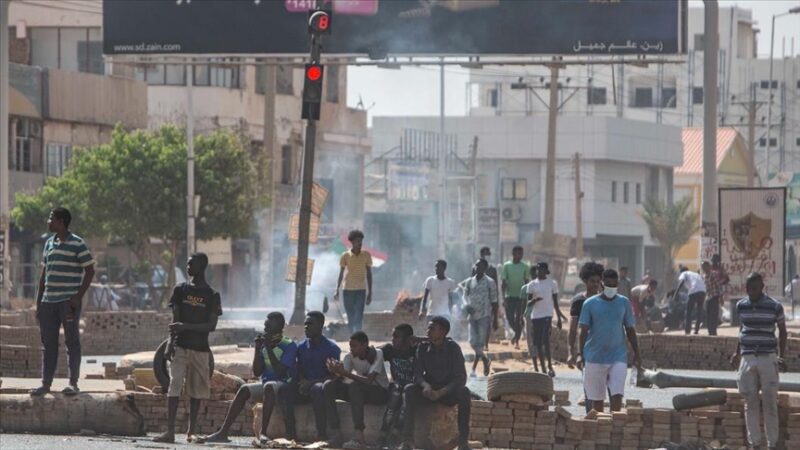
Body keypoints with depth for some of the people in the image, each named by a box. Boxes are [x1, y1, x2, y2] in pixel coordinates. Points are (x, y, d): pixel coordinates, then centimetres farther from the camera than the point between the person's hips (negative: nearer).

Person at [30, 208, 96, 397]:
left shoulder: (77, 244, -6)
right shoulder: (49, 243, 14)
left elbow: (90, 271, -7)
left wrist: (78, 296, -13)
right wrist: (38, 301, 14)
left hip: (69, 301, -6)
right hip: (49, 301, 6)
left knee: (72, 342, -1)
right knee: (48, 344, 7)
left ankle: (73, 383, 4)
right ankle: (46, 383, 11)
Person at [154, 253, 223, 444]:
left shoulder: (211, 296, 3)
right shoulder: (180, 290, 6)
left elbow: (212, 326, -4)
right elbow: (175, 320, 3)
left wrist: (186, 327, -15)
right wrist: (171, 342, -10)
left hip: (200, 348, 0)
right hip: (180, 346, 0)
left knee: (196, 390, 5)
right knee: (174, 387, -10)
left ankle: (191, 432, 14)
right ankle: (170, 431, -15)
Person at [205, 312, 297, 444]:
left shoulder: (289, 345, -9)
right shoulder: (263, 343, 9)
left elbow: (280, 371, -20)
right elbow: (256, 372, 5)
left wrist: (269, 348, -20)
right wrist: (257, 348, -5)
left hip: (285, 386, -6)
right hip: (266, 385, 6)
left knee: (268, 386, -37)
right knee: (244, 389, -17)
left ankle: (263, 433, -41)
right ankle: (223, 432, -24)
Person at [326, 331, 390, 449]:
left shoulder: (376, 354, -17)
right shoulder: (350, 356, -2)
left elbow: (369, 380, -29)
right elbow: (342, 378, -14)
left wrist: (345, 372, -37)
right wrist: (335, 372, -37)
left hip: (380, 392, -6)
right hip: (359, 391, 6)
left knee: (355, 386, -36)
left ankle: (359, 437, -42)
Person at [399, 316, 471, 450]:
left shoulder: (453, 348, -10)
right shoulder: (423, 347, -1)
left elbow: (461, 378, -16)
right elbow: (417, 374, -4)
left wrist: (441, 392, -30)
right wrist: (426, 385, -28)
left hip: (448, 391, -2)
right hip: (429, 390, 2)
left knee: (464, 392, -34)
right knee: (410, 390, -28)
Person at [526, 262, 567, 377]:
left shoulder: (552, 283, 4)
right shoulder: (532, 284, 7)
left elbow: (555, 302, 8)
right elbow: (528, 301, 7)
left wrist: (559, 318, 8)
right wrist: (534, 300, -17)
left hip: (547, 315, -3)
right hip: (535, 315, 3)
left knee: (546, 341, -17)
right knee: (538, 343, 4)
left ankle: (550, 366, -10)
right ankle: (543, 369, 11)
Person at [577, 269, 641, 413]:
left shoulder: (624, 303, 6)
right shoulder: (590, 304, 1)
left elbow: (630, 330, 12)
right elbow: (584, 331, 0)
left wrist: (636, 355, 9)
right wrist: (580, 355, -9)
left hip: (618, 357, 0)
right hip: (595, 357, 0)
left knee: (617, 395, -12)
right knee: (596, 399, 5)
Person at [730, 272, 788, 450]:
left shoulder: (775, 307, -6)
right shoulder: (741, 306, 4)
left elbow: (782, 331, 5)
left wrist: (781, 356, -3)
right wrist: (738, 352, 18)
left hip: (768, 358, -3)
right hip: (748, 359, 3)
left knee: (769, 403, 0)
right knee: (751, 403, 4)